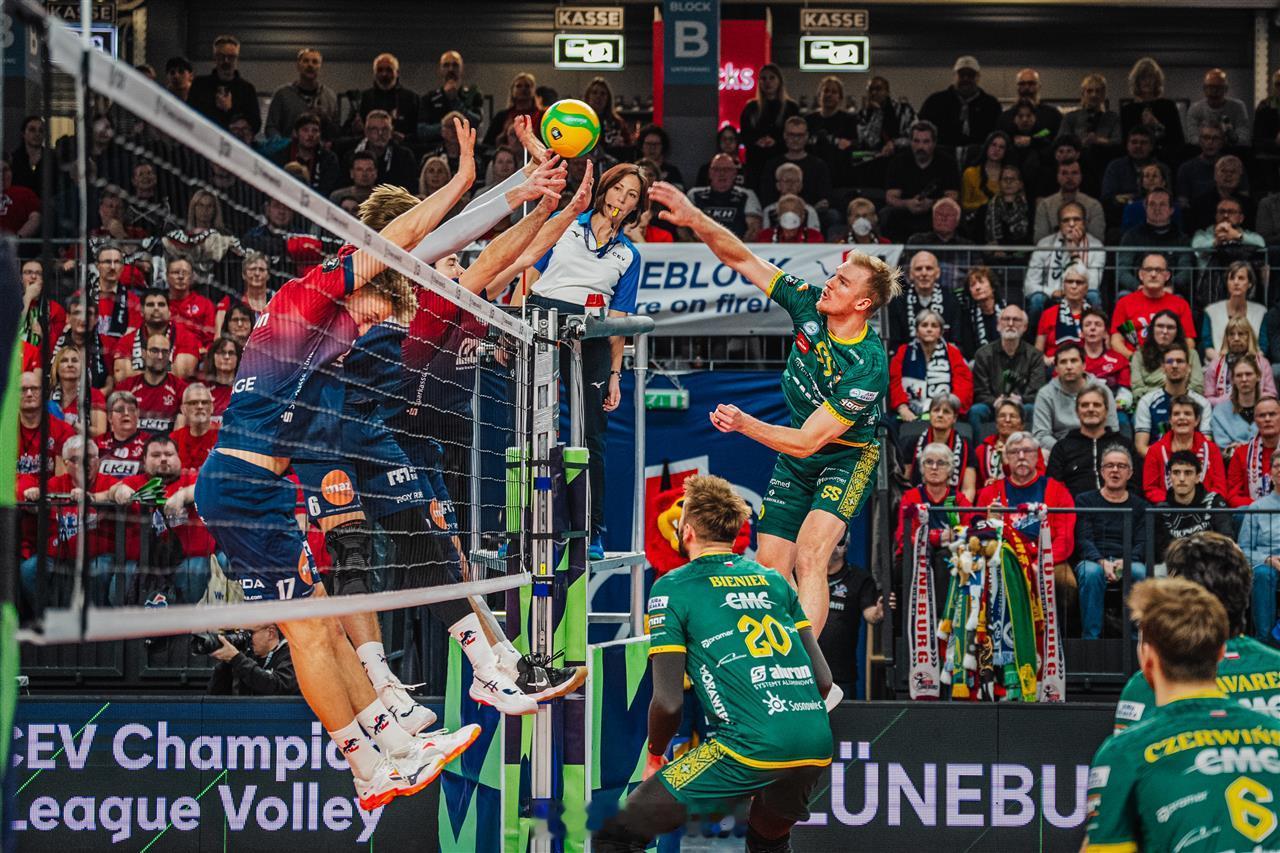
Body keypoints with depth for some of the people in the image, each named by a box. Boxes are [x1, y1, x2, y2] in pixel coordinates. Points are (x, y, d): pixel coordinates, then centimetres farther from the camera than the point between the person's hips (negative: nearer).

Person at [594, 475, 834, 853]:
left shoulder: (671, 588, 4)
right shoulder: (774, 580, 19)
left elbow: (669, 701, -1)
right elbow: (823, 679, 16)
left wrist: (655, 757, 16)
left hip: (752, 749, -6)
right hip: (818, 749, 6)